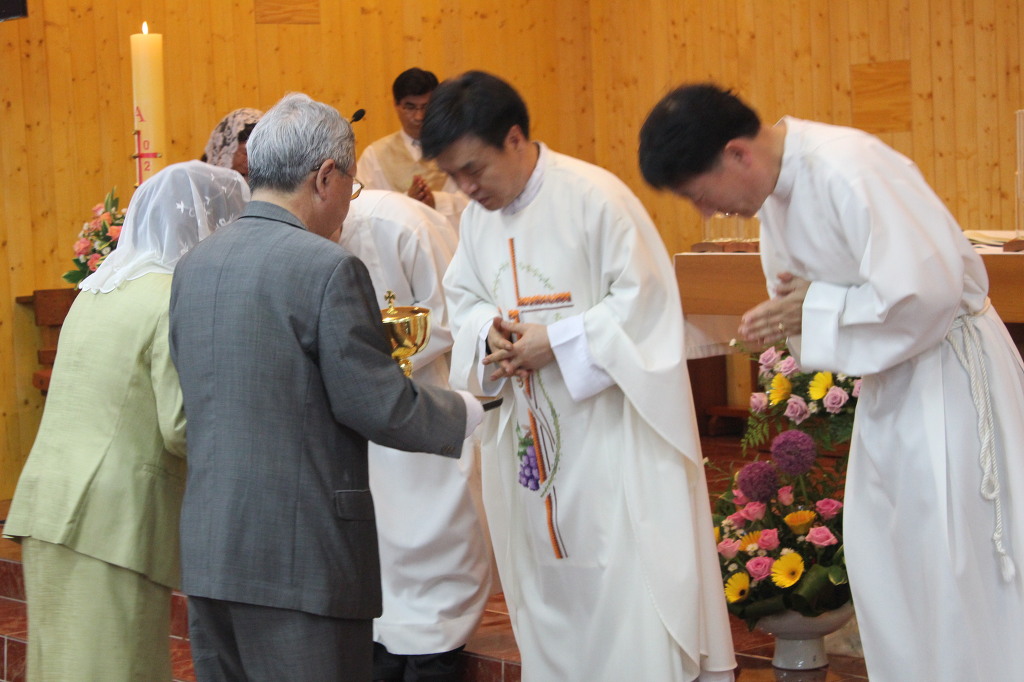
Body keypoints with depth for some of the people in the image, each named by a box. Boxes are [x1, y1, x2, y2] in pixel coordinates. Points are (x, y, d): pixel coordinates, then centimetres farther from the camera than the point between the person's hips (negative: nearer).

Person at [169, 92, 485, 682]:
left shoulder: (194, 265, 10)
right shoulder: (329, 268, -13)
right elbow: (380, 406, -13)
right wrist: (468, 412, 5)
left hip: (207, 550, 7)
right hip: (301, 558, -7)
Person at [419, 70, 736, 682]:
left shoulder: (594, 196, -14)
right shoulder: (477, 216, 7)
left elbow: (644, 295, -13)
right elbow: (464, 298, 16)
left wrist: (557, 342, -18)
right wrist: (488, 333, -7)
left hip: (607, 421, -6)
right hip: (529, 433, 7)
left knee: (622, 580, -5)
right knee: (546, 577, 12)